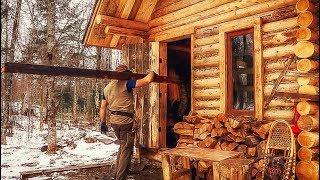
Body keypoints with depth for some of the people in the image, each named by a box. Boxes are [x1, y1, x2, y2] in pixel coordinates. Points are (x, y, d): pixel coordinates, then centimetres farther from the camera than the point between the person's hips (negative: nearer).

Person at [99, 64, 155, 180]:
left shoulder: (107, 88, 12)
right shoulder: (126, 84, -11)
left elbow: (103, 107, 14)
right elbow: (147, 80, -17)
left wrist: (103, 123, 19)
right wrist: (152, 73, 4)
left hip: (113, 121, 8)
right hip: (125, 121, -8)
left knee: (123, 146, 23)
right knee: (126, 150, 2)